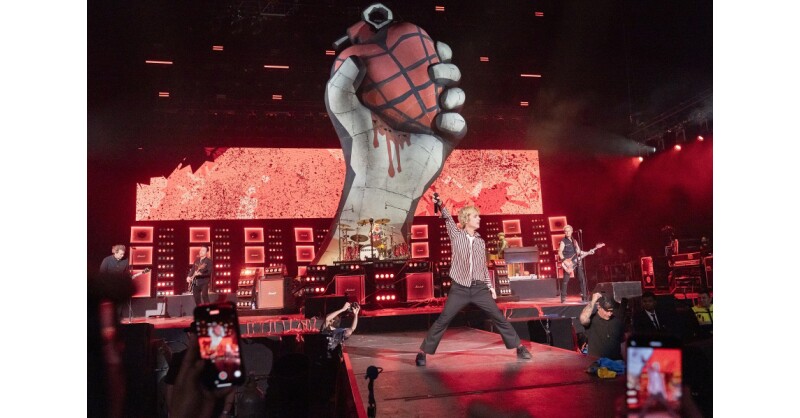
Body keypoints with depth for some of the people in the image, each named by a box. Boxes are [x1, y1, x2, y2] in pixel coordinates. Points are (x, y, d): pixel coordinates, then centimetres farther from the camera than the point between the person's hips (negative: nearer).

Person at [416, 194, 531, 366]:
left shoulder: (481, 241, 10)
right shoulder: (456, 234, 2)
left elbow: (484, 266, 14)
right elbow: (448, 218, -10)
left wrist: (490, 286, 11)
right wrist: (440, 205, -26)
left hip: (479, 288, 3)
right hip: (459, 288, -3)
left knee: (499, 317, 3)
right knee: (442, 321, -5)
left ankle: (519, 348, 15)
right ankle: (423, 352, 4)